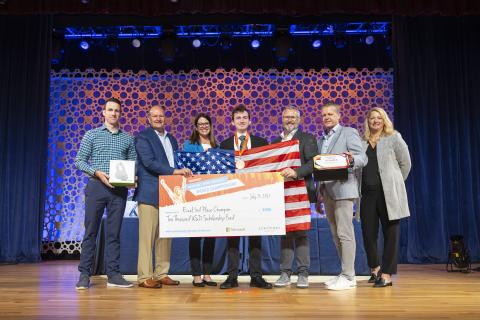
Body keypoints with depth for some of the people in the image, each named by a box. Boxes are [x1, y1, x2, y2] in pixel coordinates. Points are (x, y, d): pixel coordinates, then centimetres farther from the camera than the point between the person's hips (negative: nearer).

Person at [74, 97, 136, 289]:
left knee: (114, 232, 5)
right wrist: (97, 173, -14)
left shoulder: (128, 139, 12)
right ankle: (84, 274, 8)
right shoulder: (92, 135, 6)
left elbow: (133, 164, 12)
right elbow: (79, 161, 2)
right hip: (97, 187, -2)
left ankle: (113, 275, 9)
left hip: (119, 189, 2)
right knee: (91, 231, 1)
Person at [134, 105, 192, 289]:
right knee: (147, 236, -4)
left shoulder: (172, 139, 21)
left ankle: (162, 274, 16)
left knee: (165, 236, 9)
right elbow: (149, 162, -15)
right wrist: (175, 171, -22)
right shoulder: (143, 137, -2)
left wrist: (184, 172, 5)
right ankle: (145, 277, 2)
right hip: (149, 194, -7)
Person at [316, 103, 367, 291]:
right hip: (327, 191, 7)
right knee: (336, 235, 9)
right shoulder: (321, 140, 21)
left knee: (344, 233, -8)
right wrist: (319, 192, 13)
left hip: (342, 189, -7)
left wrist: (351, 159, -30)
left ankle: (348, 277, -4)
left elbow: (362, 158, -8)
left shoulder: (349, 133, 1)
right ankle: (345, 273, 17)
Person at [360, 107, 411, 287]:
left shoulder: (394, 138, 4)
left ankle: (387, 275, 10)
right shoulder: (362, 142, 11)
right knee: (368, 233, 4)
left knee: (390, 234, 1)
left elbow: (405, 163, 6)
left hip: (389, 194, -3)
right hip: (367, 193, 3)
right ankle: (375, 268, 25)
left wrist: (395, 184, 9)